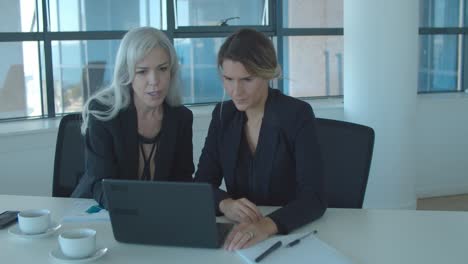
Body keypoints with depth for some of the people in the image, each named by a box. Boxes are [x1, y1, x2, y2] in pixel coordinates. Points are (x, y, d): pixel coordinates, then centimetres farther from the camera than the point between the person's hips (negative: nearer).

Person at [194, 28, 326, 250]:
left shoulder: (297, 115, -12)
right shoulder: (223, 115, 1)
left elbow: (314, 197, -20)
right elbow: (202, 184, -1)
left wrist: (267, 225, -37)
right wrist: (225, 203, -22)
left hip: (292, 234, -3)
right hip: (239, 234, 3)